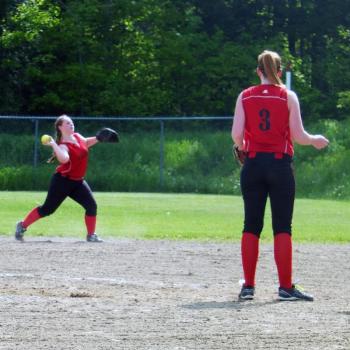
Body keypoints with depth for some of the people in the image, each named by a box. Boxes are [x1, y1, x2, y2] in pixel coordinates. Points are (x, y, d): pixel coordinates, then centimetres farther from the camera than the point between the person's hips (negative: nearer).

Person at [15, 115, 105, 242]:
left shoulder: (77, 136, 3)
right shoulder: (63, 145, -22)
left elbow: (86, 143, 25)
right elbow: (64, 159, -44)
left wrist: (98, 138, 9)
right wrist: (54, 145, -45)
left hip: (78, 181, 7)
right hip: (63, 181, -7)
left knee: (92, 206, -5)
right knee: (47, 209, 0)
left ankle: (91, 235, 6)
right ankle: (22, 225, 17)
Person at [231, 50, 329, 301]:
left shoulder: (245, 97, 2)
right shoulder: (288, 96, -2)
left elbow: (237, 135, -3)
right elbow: (298, 136, -6)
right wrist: (316, 140, 14)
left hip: (253, 164, 2)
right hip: (280, 165, -2)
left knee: (251, 226, 8)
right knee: (282, 227, 1)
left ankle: (248, 286, 7)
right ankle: (286, 287, -2)